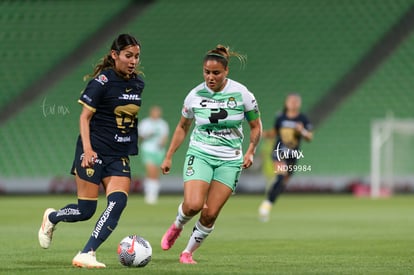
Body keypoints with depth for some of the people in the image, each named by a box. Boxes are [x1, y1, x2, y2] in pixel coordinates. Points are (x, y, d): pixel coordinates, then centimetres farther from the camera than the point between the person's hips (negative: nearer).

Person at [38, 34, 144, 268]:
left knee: (118, 203, -15)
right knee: (86, 210, -3)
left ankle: (86, 255, -14)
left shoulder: (138, 83, 8)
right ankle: (51, 217, 29)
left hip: (119, 156, 6)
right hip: (94, 152, -6)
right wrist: (87, 149, -20)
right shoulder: (103, 81, -11)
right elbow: (85, 117, -10)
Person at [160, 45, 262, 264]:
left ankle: (188, 252, 14)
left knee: (210, 214, -7)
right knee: (193, 205, -21)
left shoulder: (241, 93, -6)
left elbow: (256, 126, 5)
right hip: (200, 154, 0)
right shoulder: (195, 95, -2)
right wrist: (168, 157, 12)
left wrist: (250, 152, -9)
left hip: (230, 161, 0)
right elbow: (182, 127, 13)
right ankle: (177, 226, 13)